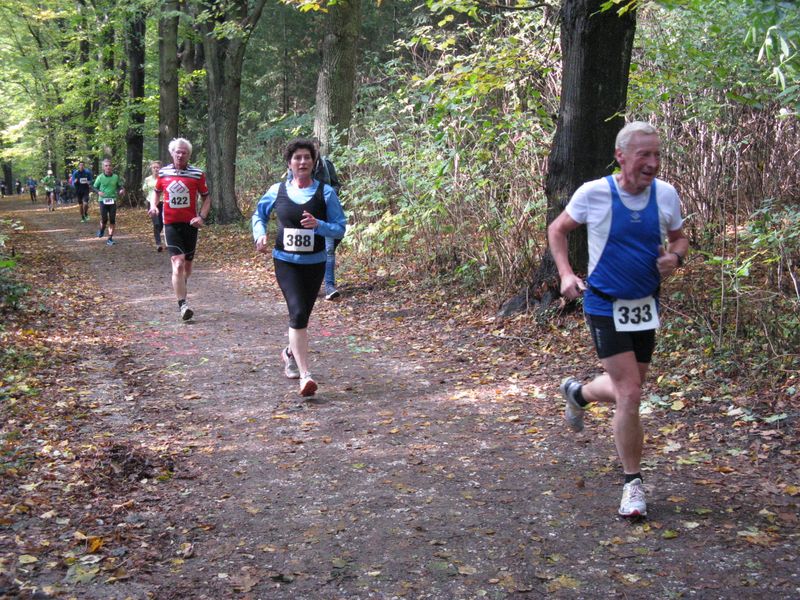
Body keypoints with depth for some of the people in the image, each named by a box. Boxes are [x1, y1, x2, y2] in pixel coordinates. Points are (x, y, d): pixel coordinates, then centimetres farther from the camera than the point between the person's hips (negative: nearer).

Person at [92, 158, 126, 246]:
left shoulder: (116, 177, 2)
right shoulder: (100, 177, -4)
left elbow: (121, 185, 14)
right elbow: (94, 187, 5)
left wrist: (122, 190, -8)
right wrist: (98, 192, -15)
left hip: (112, 201, 2)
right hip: (103, 200, -2)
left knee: (112, 220, 0)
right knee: (104, 219, -7)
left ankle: (110, 239, 9)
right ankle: (101, 229, 28)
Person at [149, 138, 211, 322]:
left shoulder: (197, 174, -2)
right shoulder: (163, 173, 3)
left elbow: (206, 197, 6)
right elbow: (157, 192, 20)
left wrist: (202, 217, -9)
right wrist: (153, 206, 0)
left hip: (190, 224, 1)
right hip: (171, 224, -1)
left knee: (188, 264, 14)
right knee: (178, 263, -14)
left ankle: (181, 287, 46)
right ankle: (182, 305, -17)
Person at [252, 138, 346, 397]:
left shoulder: (325, 192, -4)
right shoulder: (277, 191, 0)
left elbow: (340, 229, -4)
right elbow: (258, 214, 17)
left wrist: (318, 225, -22)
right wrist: (260, 234, -3)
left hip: (315, 263, 1)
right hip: (285, 261, -1)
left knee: (303, 315, 15)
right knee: (298, 312, -18)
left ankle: (291, 353, 47)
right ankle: (305, 375, -19)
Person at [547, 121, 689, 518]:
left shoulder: (665, 194, -4)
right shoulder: (594, 194, -14)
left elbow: (679, 238, 12)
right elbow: (557, 229, 1)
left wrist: (675, 256, -12)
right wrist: (566, 274, -12)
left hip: (645, 306, 5)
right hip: (606, 307, -5)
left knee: (626, 389, 18)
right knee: (630, 394, -12)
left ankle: (577, 393, 52)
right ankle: (633, 483, 4)